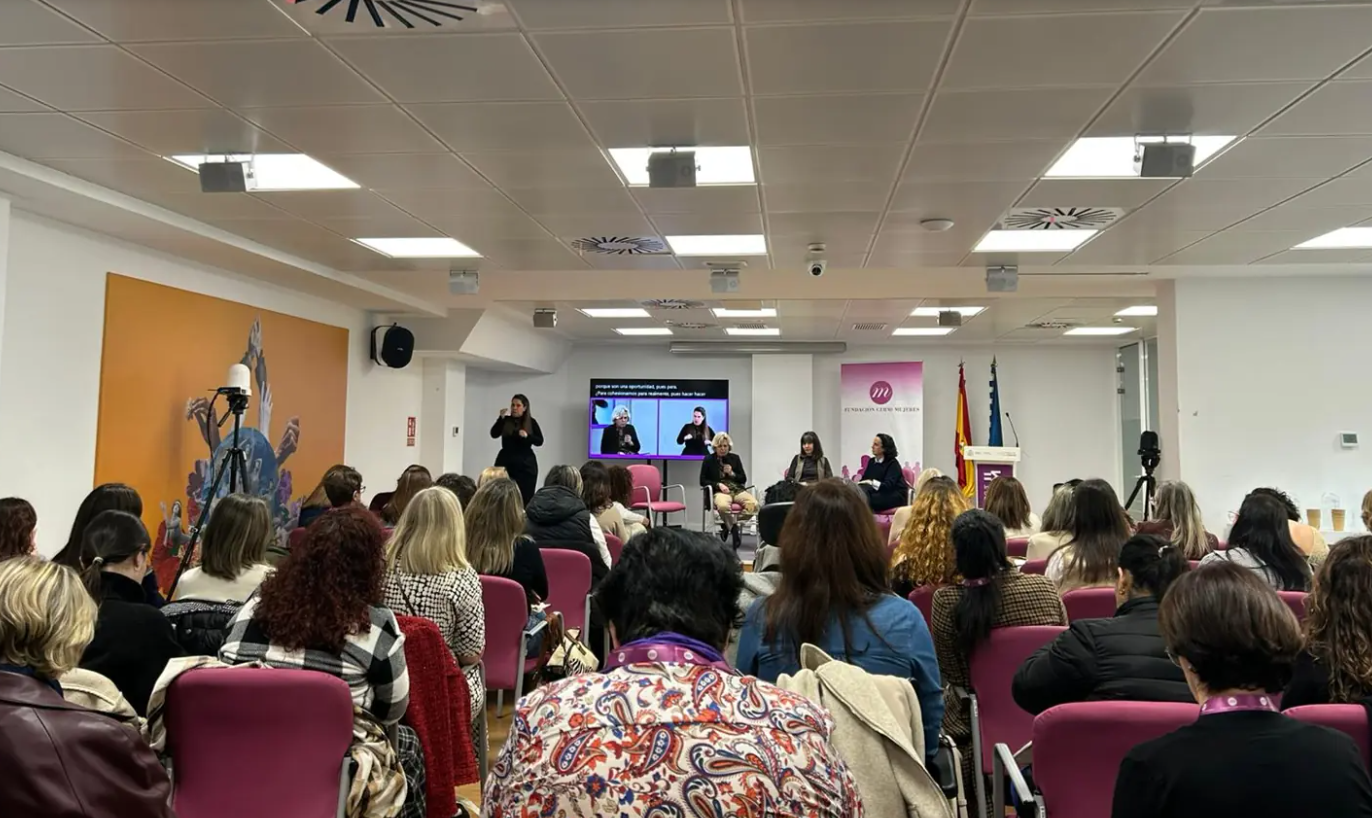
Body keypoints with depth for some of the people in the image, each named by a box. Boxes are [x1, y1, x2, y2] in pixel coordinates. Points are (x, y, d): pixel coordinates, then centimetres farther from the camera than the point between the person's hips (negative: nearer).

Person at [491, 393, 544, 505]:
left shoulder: (531, 422, 4)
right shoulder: (505, 421, 5)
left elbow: (540, 441, -1)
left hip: (526, 464, 0)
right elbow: (494, 434, -8)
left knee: (525, 496, -4)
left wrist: (527, 436, -18)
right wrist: (501, 418, -18)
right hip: (506, 462, 0)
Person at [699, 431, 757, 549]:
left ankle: (728, 525, -16)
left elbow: (743, 479, 17)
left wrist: (732, 474, -2)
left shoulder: (735, 458, 18)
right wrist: (719, 484, -9)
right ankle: (734, 529, -21)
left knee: (754, 504, -30)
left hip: (737, 490, 4)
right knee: (723, 506, -43)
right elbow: (703, 481, 6)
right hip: (720, 491, -3)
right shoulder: (708, 460, 10)